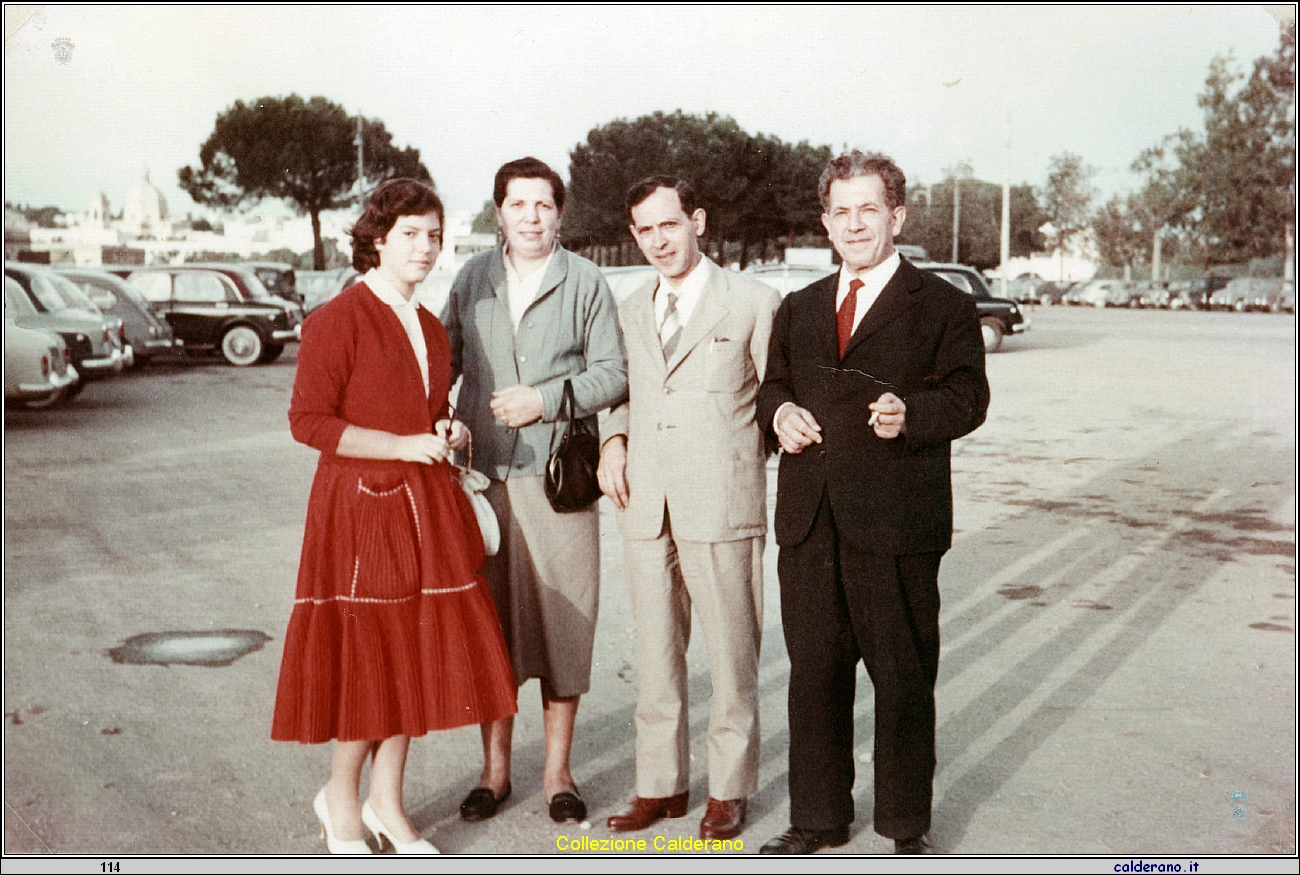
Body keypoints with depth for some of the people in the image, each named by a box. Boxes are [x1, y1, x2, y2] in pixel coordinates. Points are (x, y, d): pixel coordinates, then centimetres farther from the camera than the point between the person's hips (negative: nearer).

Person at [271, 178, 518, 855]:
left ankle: (386, 800, 25)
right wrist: (404, 446, -18)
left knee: (418, 649, 9)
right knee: (367, 652, 1)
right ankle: (341, 798, 23)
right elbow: (308, 420, -15)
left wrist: (446, 433, 4)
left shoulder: (428, 327, 14)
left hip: (427, 504, 7)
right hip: (362, 503, -7)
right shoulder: (337, 320, -10)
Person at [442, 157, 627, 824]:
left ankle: (557, 771, 16)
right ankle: (495, 766, 22)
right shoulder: (472, 279, 12)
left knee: (562, 618, 1)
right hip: (482, 475, 2)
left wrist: (545, 399, -11)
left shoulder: (585, 283, 3)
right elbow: (445, 360, 16)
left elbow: (612, 372, 0)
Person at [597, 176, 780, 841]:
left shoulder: (753, 303, 0)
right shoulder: (630, 311, 15)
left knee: (730, 656, 3)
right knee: (655, 655, 11)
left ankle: (729, 791, 19)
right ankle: (660, 785, 25)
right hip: (646, 506, 5)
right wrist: (614, 438, 8)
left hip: (721, 506, -4)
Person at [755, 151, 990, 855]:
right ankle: (817, 820, 27)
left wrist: (910, 413, -23)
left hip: (897, 527, -4)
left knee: (903, 679, 5)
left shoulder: (943, 306, 2)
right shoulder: (799, 308, 18)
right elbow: (772, 383, 23)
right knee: (813, 673, 11)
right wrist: (779, 411, 0)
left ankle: (907, 829, 23)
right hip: (809, 524, 5)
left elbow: (967, 397, -4)